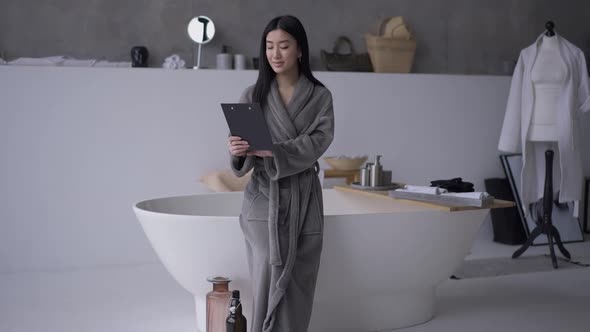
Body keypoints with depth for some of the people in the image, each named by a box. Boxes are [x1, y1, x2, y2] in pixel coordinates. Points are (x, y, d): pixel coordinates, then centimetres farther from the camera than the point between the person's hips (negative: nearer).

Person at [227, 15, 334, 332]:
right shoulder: (253, 96, 2)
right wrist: (239, 152, -28)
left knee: (299, 284, 3)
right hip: (264, 198, -1)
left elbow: (318, 142, -13)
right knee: (270, 278, -12)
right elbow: (242, 161, -4)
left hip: (304, 199, 1)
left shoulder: (320, 97, 3)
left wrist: (271, 151, -28)